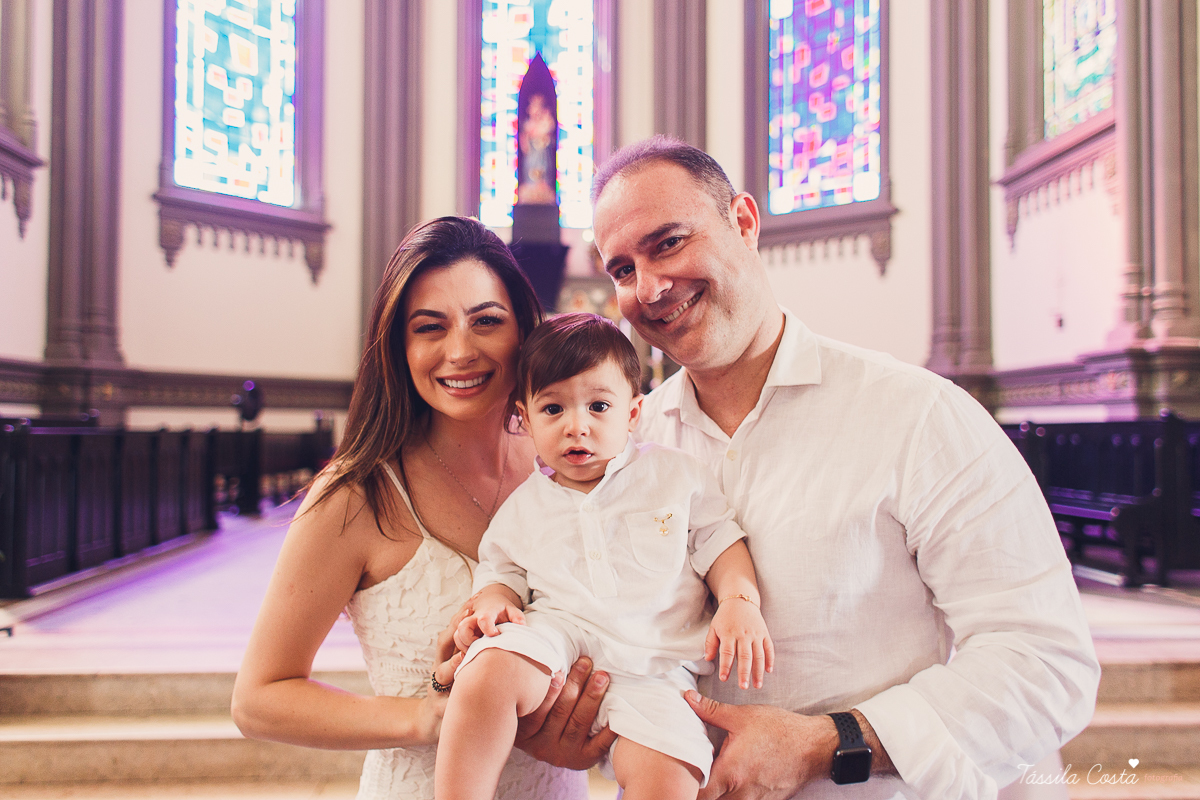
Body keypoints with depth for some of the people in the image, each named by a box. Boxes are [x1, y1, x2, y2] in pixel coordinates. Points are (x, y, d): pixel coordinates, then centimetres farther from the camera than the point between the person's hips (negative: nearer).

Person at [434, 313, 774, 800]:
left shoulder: (679, 477, 9)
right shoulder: (524, 506, 14)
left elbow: (721, 544, 8)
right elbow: (502, 570, 18)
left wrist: (741, 603, -10)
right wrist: (494, 604, -5)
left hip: (652, 660, -1)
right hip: (557, 636, 1)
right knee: (489, 670, -31)